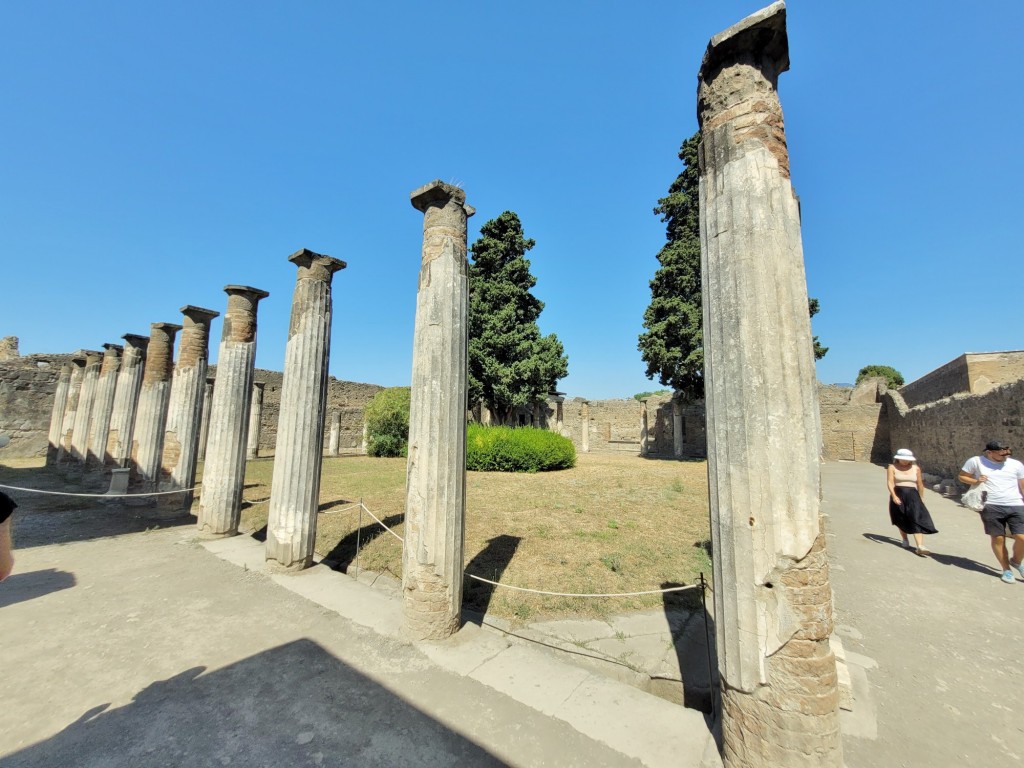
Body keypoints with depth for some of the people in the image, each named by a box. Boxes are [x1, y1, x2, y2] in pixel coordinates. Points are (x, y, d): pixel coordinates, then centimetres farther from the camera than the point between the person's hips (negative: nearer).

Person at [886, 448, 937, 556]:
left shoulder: (916, 468, 9)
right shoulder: (892, 467, 0)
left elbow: (920, 484, 16)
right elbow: (890, 482, -9)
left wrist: (920, 498, 18)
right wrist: (893, 496, -21)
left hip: (913, 496, 1)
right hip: (898, 495, -1)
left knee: (917, 520, -11)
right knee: (901, 520, 12)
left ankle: (920, 547, -17)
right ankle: (905, 540, 32)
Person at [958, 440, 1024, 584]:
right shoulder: (976, 461, -1)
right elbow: (961, 476, 9)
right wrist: (975, 481, -10)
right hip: (991, 507, -2)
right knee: (998, 539, 5)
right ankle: (1006, 569, 21)